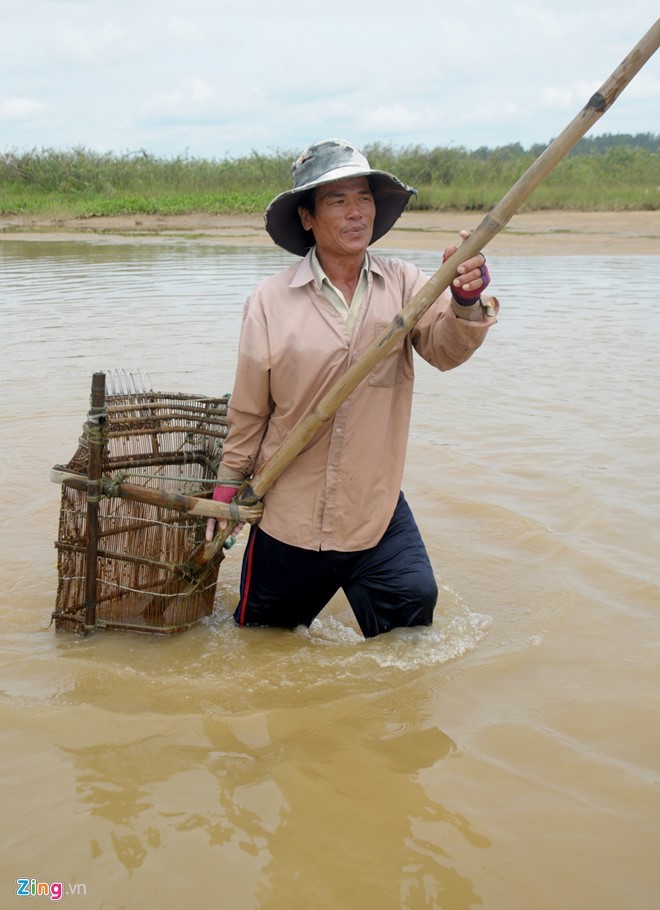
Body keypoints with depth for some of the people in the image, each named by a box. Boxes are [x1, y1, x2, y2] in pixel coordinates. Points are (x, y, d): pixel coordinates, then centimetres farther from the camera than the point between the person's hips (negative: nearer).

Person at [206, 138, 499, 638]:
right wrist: (229, 484, 6)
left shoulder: (403, 283, -5)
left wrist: (467, 300, -40)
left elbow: (445, 348, -21)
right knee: (264, 649, 16)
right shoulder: (270, 301, -9)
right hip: (289, 515, 0)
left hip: (378, 509, 1)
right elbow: (249, 409, -1)